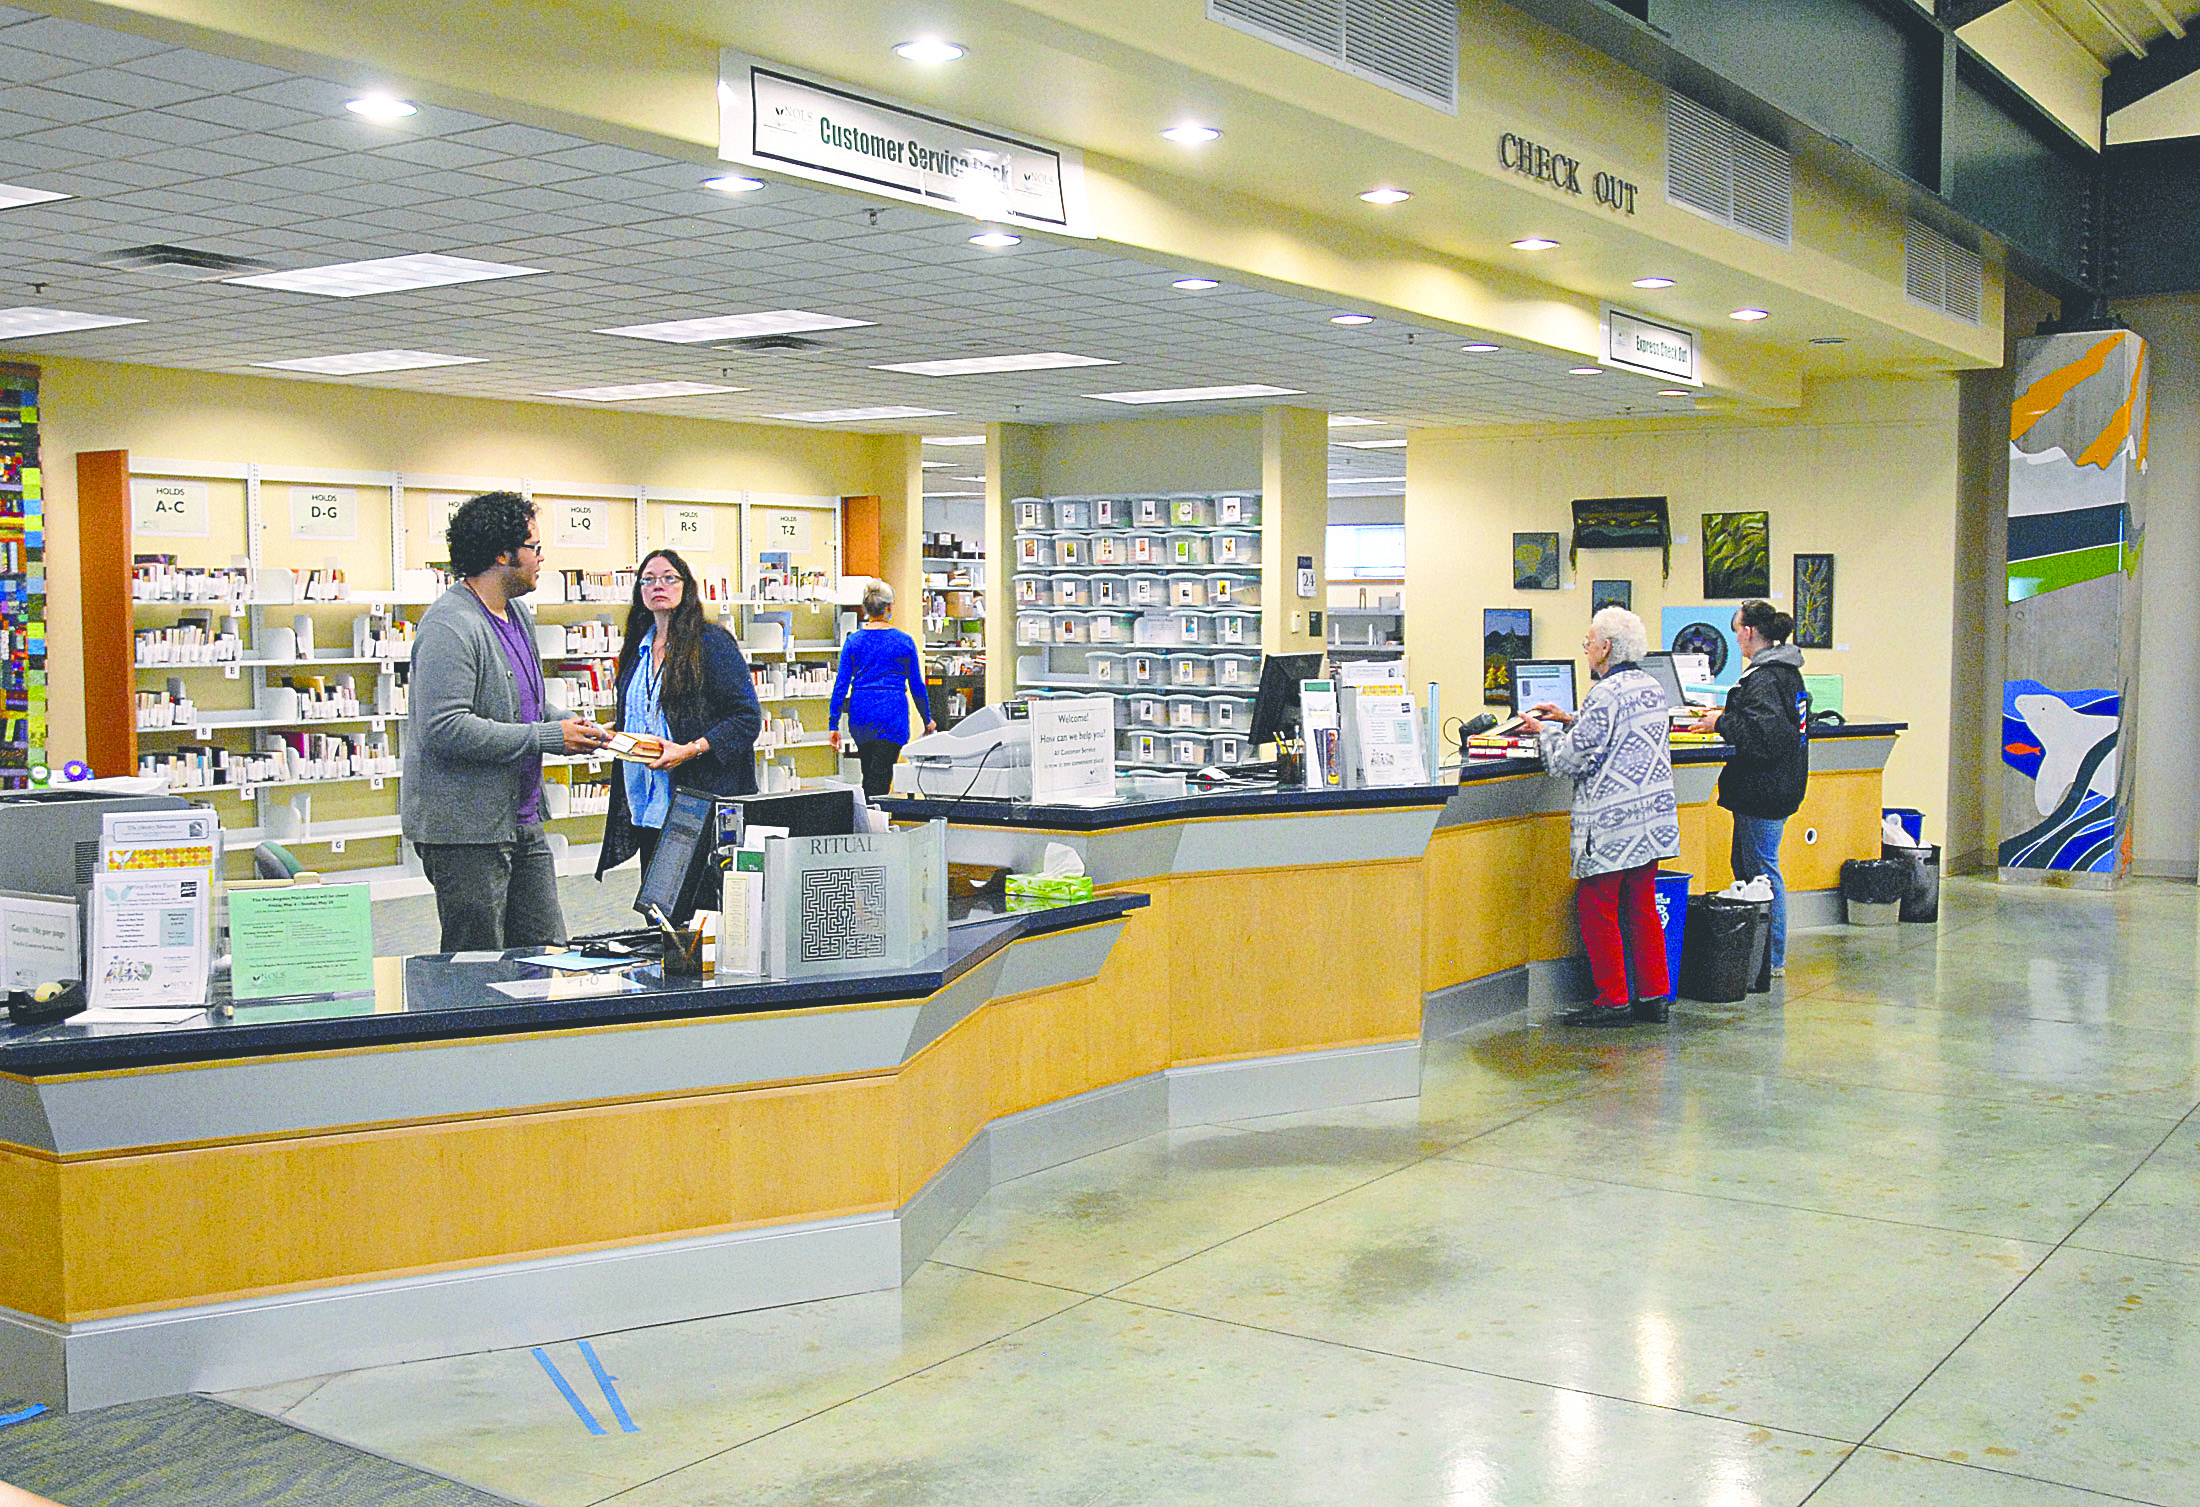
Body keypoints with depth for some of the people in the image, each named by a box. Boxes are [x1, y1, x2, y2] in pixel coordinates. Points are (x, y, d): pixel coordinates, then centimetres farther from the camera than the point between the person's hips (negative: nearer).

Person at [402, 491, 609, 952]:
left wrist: (570, 725, 8)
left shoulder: (519, 615, 15)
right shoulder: (450, 626, -17)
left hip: (522, 822, 10)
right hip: (465, 830, -9)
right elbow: (445, 729, -26)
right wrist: (547, 737, -21)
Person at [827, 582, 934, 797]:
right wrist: (928, 720, 16)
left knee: (868, 774, 18)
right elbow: (917, 685, 4)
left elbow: (841, 684, 0)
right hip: (892, 714, -3)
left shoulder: (854, 641, 2)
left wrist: (834, 725, 3)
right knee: (879, 779, -5)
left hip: (860, 714, 3)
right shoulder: (904, 642, -1)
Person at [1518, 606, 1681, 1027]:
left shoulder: (1605, 696, -17)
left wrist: (1544, 732, 4)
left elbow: (1570, 760, -14)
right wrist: (1569, 720, 23)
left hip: (1612, 822, -9)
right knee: (1642, 905, 14)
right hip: (1652, 815, 9)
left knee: (1597, 907, 1)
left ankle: (1613, 1001, 3)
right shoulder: (1651, 688, 10)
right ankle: (1653, 995, 18)